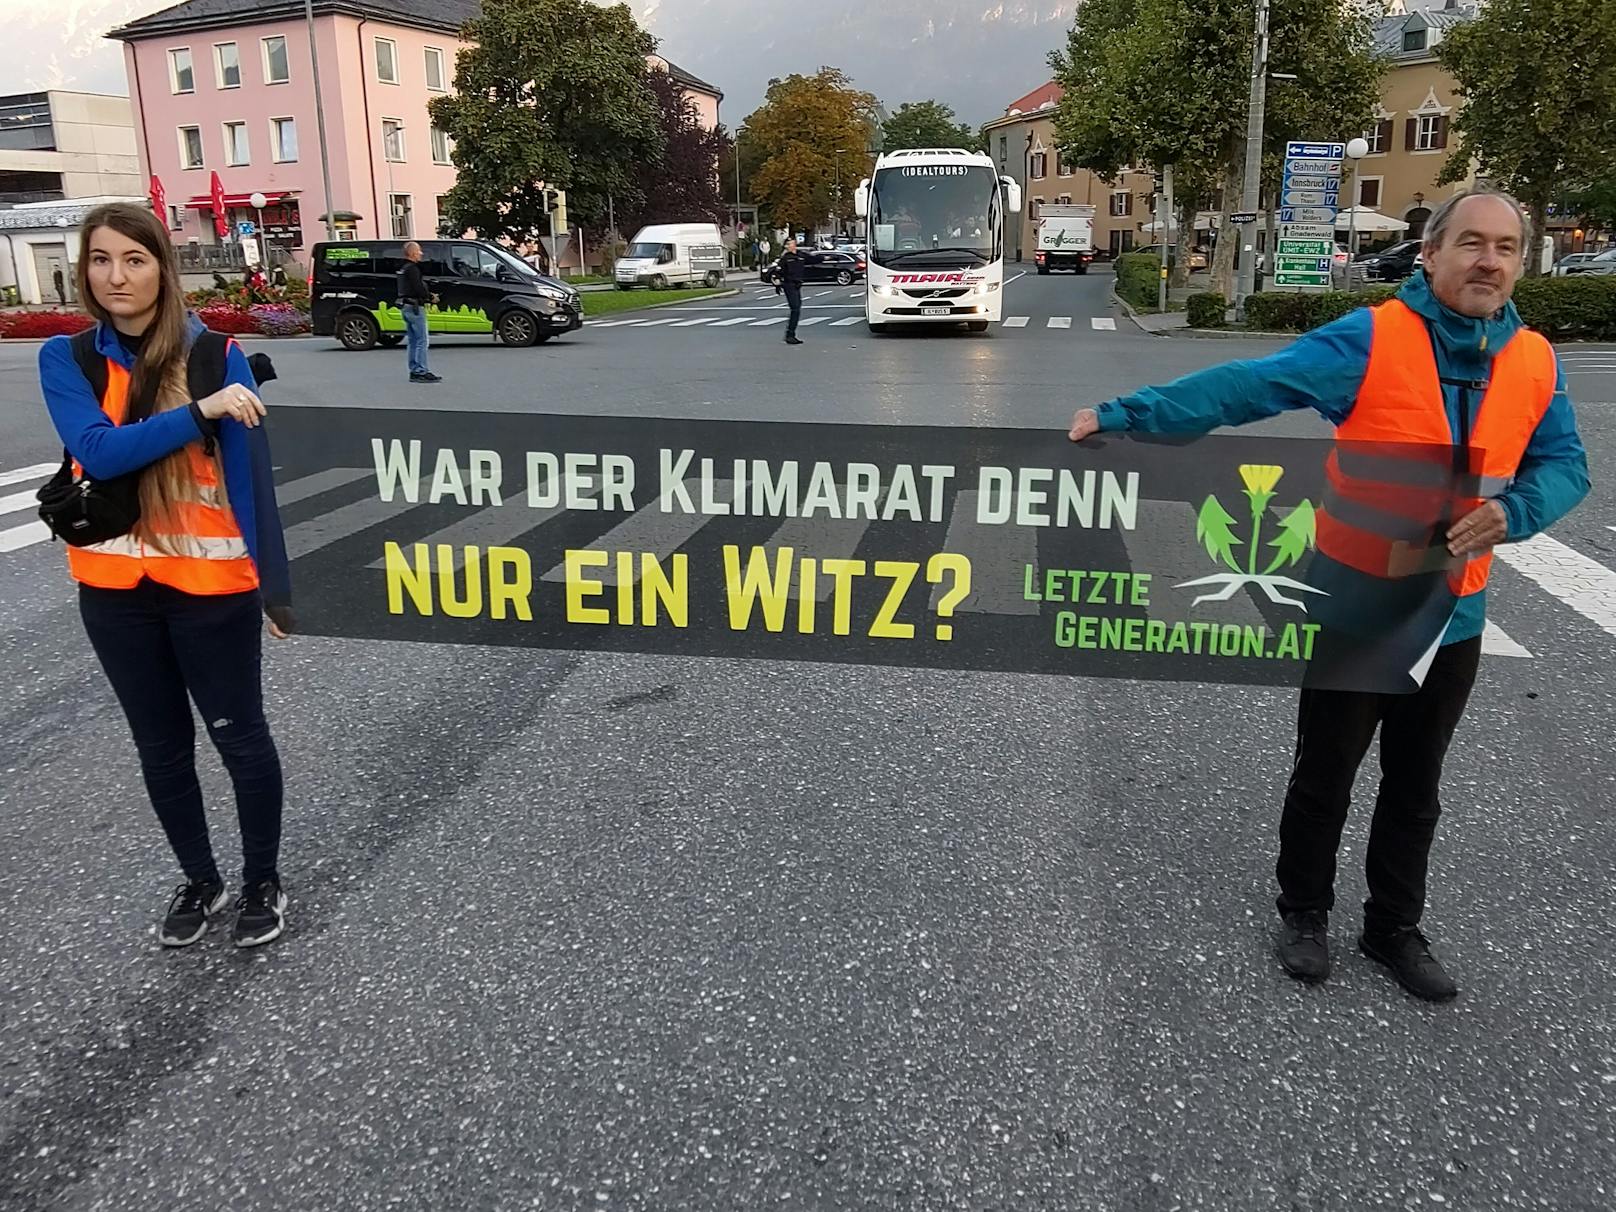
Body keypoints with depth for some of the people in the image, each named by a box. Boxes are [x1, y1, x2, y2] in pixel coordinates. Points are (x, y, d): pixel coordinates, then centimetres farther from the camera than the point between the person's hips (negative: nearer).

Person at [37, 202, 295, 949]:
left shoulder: (215, 354, -6)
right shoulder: (65, 358, 1)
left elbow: (250, 474, -8)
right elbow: (97, 453, -16)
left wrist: (274, 583, -10)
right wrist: (200, 410, -26)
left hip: (211, 583, -3)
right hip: (115, 587, 3)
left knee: (239, 739, 7)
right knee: (161, 746, 16)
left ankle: (263, 881, 27)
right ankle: (198, 880, 34)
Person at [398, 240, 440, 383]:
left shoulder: (403, 269, 18)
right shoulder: (412, 269, -14)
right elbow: (418, 289, -22)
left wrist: (428, 295, 9)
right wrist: (431, 297, -7)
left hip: (406, 307, 10)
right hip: (414, 307, -10)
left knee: (413, 341, 13)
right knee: (422, 340, -9)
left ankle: (414, 371, 16)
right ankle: (421, 372, -11)